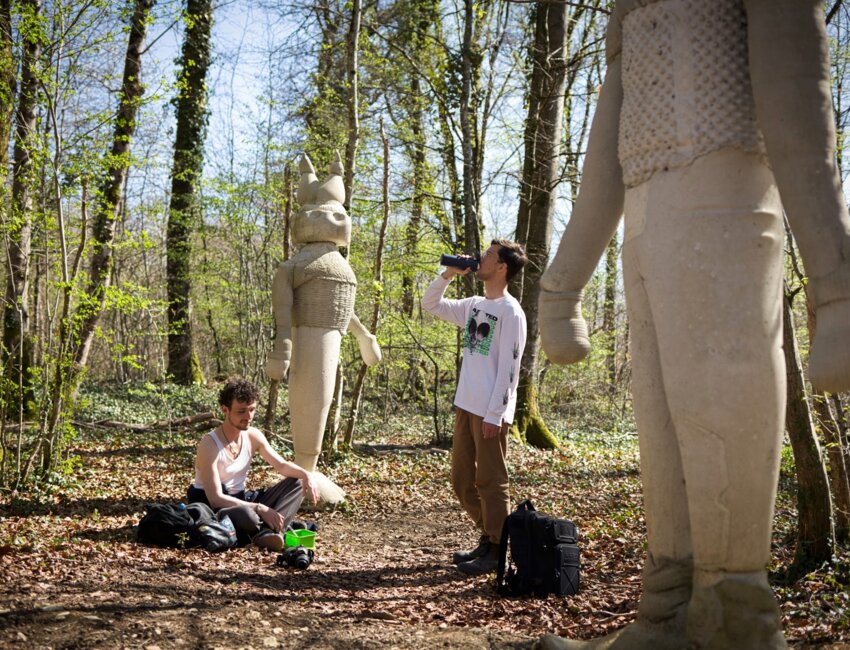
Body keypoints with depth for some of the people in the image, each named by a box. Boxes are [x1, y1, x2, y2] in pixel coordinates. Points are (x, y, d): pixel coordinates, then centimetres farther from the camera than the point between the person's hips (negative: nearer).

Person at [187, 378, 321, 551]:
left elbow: (282, 465, 6)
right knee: (245, 514, -43)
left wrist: (306, 474, -16)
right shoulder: (210, 445, -22)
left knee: (298, 483, -6)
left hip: (240, 499, 8)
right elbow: (216, 499, -26)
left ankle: (267, 532, -27)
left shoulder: (253, 436, -2)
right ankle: (271, 529, -12)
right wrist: (260, 509, -31)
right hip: (212, 506, -8)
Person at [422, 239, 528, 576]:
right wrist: (447, 274, 8)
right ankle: (488, 537, 27)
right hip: (466, 407, 8)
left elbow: (508, 369, -15)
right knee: (462, 480, 14)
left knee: (490, 482, -1)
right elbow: (430, 305, 22)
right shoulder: (473, 306, 12)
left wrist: (494, 415, -17)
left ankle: (497, 551, 10)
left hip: (490, 412, -8)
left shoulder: (511, 312, -11)